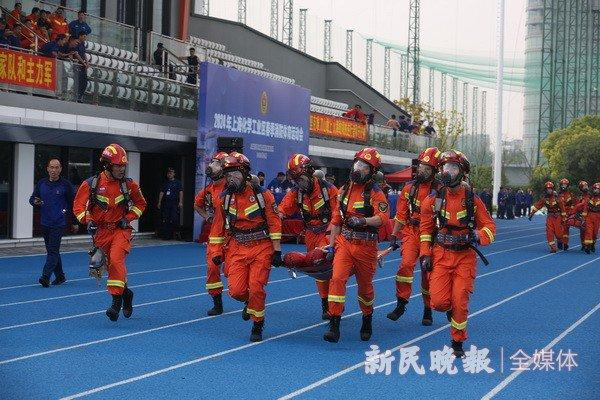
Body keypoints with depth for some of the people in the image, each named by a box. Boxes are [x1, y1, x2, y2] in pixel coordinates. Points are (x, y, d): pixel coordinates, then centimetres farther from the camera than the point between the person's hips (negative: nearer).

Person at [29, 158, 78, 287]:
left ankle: (45, 276, -15)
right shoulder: (41, 183, 6)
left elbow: (73, 203, 2)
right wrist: (35, 202, -9)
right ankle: (60, 276, 21)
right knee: (52, 250, 12)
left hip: (59, 223, -5)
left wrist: (75, 222, 4)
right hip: (45, 223, 5)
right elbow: (32, 198, 16)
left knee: (53, 250, -10)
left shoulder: (65, 185, -4)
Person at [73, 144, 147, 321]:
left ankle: (116, 300, -19)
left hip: (120, 230, -2)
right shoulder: (91, 184, -5)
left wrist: (128, 218, -2)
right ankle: (125, 292, 31)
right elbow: (78, 205, 0)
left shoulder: (129, 184, -2)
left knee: (116, 260, -22)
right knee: (112, 265, 7)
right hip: (101, 231, 2)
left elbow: (140, 204, 12)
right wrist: (88, 221, -16)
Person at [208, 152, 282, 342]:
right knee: (236, 290, -7)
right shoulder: (223, 198, 5)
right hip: (236, 249, 3)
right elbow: (218, 227, 11)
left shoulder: (262, 195, -4)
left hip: (261, 248, -3)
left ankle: (257, 326, 10)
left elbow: (274, 224, -2)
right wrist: (216, 251, 8)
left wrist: (277, 251, -4)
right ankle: (250, 302, 29)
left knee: (255, 288, -10)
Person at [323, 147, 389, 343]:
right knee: (337, 278, -15)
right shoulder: (345, 189, 8)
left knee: (365, 285, 12)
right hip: (344, 242, 3)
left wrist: (362, 221, -39)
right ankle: (334, 326, -14)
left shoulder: (374, 192, -9)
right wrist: (331, 245, 13)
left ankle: (367, 320, 38)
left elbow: (383, 217, -25)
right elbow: (336, 219, 15)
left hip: (365, 245, -3)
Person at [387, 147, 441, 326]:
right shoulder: (409, 188, 6)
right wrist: (393, 235, 9)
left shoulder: (440, 190, -4)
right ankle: (401, 304, -9)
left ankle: (428, 311, 21)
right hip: (411, 232, 2)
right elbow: (401, 214, 12)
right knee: (406, 265, -17)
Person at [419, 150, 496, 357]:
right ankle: (451, 309, 28)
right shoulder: (434, 199, 2)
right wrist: (425, 254, 0)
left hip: (465, 257, -1)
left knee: (460, 302, -3)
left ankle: (458, 342, 15)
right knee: (439, 301, -10)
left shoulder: (473, 200, -1)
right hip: (441, 255, 1)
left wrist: (478, 236, -19)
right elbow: (426, 229, 8)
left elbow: (490, 225, 2)